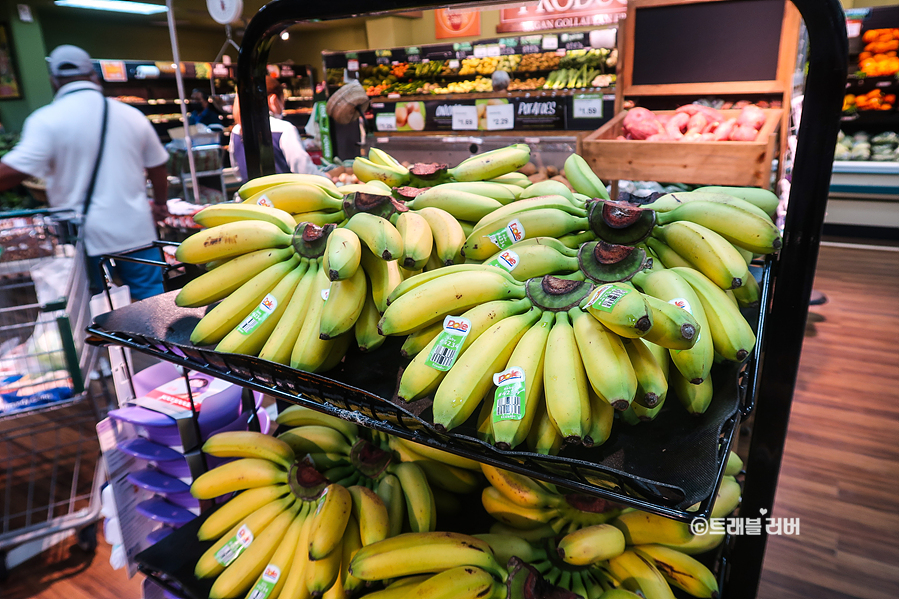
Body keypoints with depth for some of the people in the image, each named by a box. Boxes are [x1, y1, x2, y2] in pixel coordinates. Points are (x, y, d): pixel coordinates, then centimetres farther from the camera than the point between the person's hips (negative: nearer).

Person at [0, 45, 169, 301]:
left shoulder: (46, 120, -7)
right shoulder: (131, 115, 5)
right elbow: (157, 166, 13)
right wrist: (160, 204, 28)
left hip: (85, 237, -2)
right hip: (136, 230, 2)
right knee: (152, 298, 10)